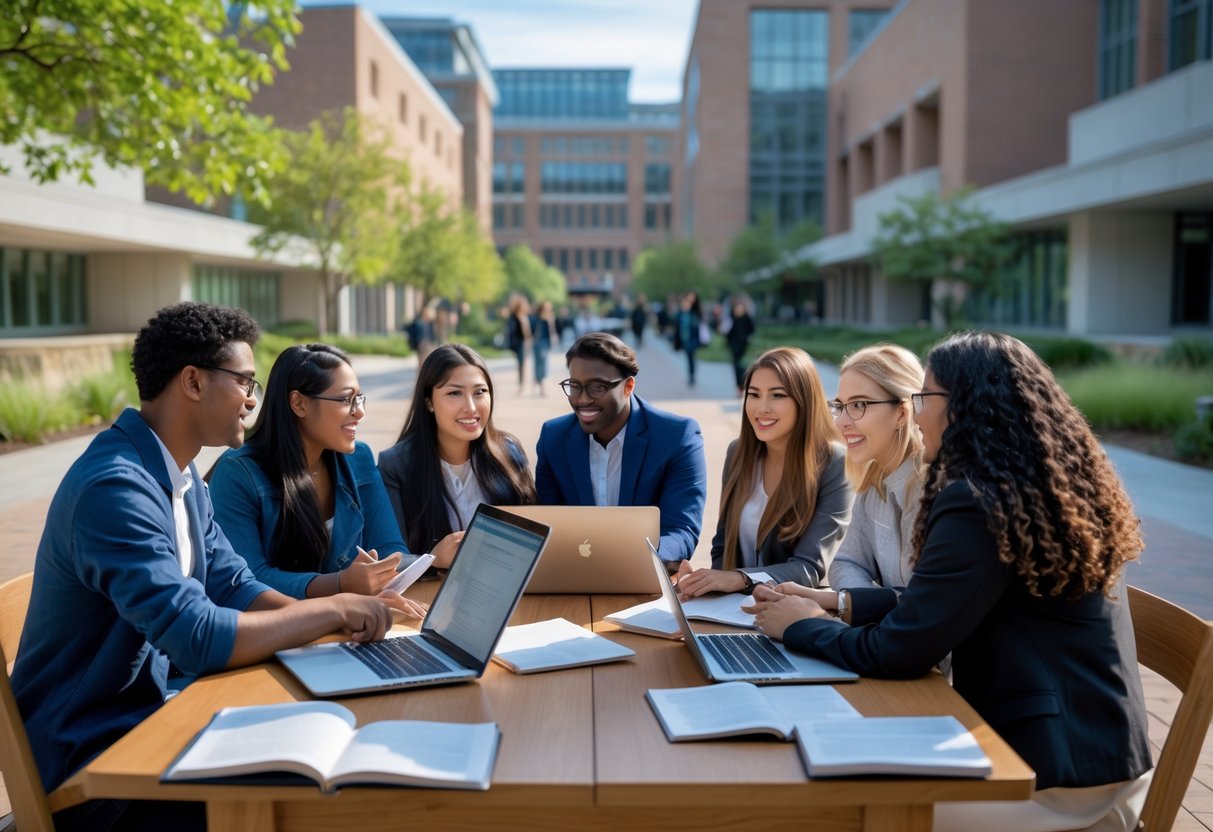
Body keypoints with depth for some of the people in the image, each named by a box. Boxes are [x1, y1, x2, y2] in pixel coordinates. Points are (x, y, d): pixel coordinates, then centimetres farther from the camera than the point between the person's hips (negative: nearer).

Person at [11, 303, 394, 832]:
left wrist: (339, 619, -9)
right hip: (86, 754, -9)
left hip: (151, 711, 9)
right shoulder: (115, 487, -26)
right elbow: (199, 639, -32)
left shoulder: (183, 479, 6)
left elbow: (233, 587, 7)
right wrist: (331, 610, -20)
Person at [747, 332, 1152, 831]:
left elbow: (896, 652, -19)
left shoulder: (980, 504, -22)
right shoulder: (1054, 485, 8)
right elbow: (931, 605, 14)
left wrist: (799, 627, -3)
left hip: (1058, 772, -9)